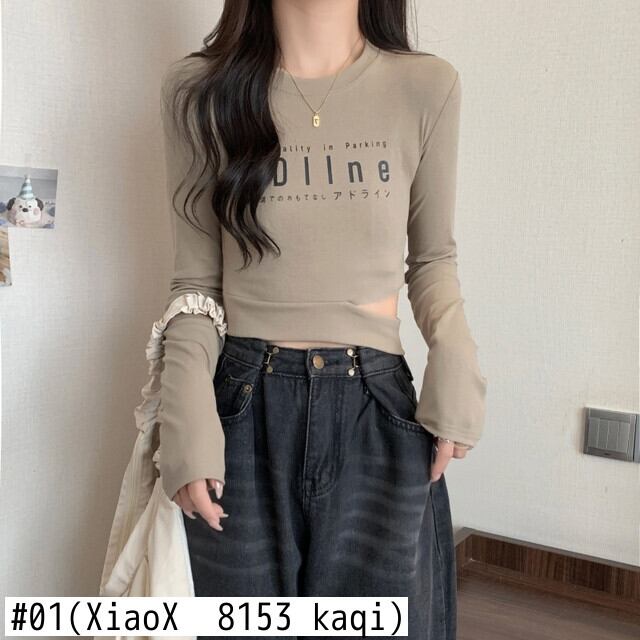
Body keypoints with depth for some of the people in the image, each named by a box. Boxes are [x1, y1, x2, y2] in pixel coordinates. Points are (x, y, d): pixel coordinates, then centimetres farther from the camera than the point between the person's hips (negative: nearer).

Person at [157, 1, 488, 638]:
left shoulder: (426, 86, 1)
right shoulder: (199, 89, 0)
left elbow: (432, 258, 10)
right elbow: (196, 279, 2)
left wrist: (454, 354, -9)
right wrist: (187, 420, -10)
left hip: (379, 404, 1)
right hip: (244, 410, 0)